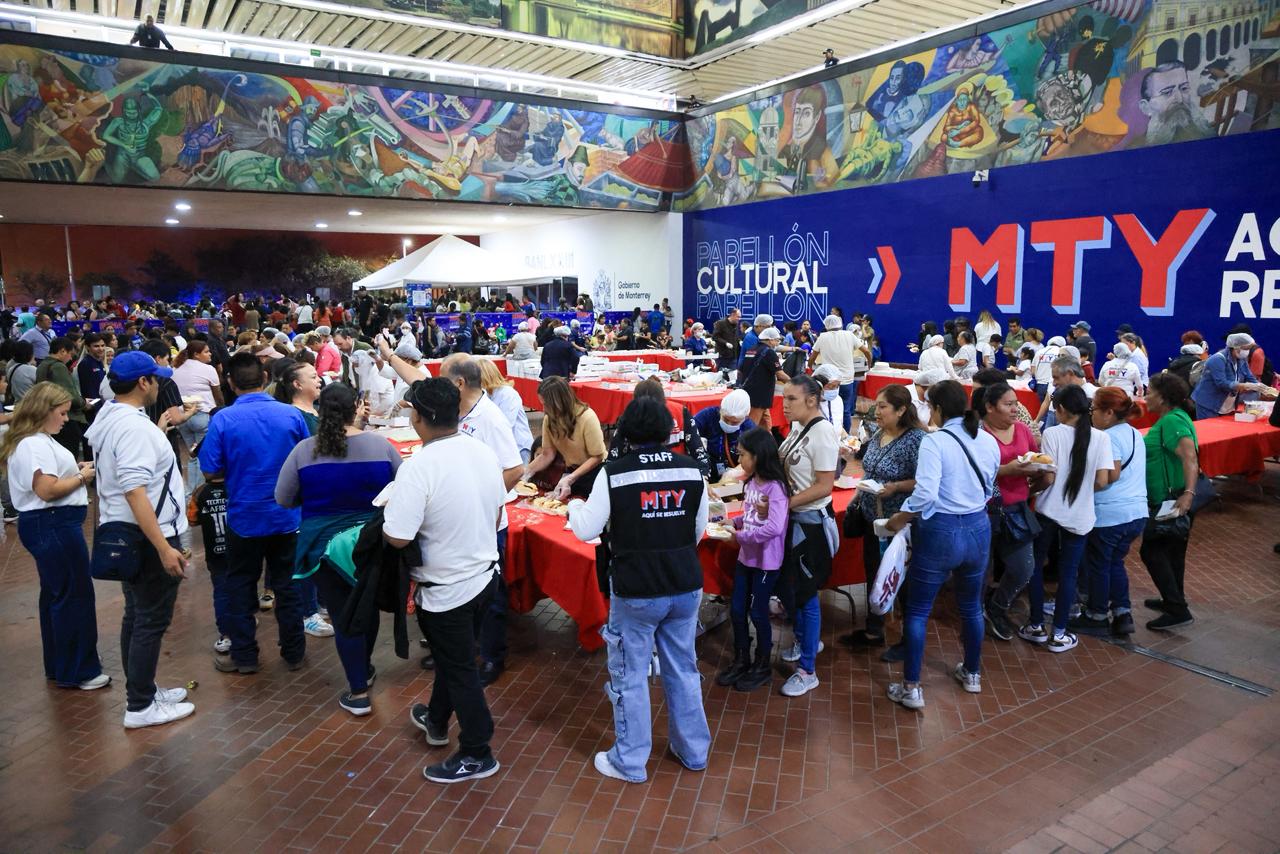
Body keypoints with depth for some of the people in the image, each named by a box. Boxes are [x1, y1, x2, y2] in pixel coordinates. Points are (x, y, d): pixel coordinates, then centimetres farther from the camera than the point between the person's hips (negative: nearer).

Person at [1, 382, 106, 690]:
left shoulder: (39, 440, 14)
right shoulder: (34, 445, -18)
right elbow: (47, 490, -24)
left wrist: (74, 469, 6)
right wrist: (82, 477, -11)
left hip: (51, 524, 11)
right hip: (54, 525, -11)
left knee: (56, 594, 18)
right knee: (74, 595, -3)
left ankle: (58, 666, 30)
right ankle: (77, 671, 6)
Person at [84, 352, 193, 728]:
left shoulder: (109, 418, 8)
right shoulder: (133, 426, -23)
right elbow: (135, 492, -30)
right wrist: (165, 548, -31)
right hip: (147, 538, -10)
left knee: (136, 616, 18)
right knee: (152, 621, 0)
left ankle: (141, 691, 30)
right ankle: (141, 707, 8)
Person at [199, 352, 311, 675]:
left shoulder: (222, 420, -14)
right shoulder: (292, 414, -9)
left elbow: (211, 472, -11)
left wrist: (237, 466, 9)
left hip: (244, 517, -1)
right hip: (286, 515, 2)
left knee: (241, 586, 15)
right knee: (287, 584, 14)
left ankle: (244, 657, 22)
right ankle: (294, 652, 23)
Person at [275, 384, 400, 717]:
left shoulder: (304, 450, -10)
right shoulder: (381, 445, -9)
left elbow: (283, 499, -1)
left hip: (325, 546, -1)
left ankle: (358, 692, 11)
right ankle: (365, 668, 41)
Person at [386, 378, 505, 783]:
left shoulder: (418, 467, -27)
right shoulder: (483, 451, -5)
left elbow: (397, 538, -26)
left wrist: (391, 508, -6)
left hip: (446, 589, -7)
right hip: (485, 573, 7)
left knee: (459, 668, 10)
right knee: (453, 655, 26)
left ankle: (477, 754, 26)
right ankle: (437, 720, 49)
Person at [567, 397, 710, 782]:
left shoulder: (614, 474, -14)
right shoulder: (691, 470, -3)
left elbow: (586, 530, -7)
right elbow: (699, 529, 8)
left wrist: (575, 506, 14)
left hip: (635, 592, -4)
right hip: (686, 587, 4)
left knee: (630, 677, 11)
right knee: (684, 671, 19)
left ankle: (629, 762, 24)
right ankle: (693, 750, 34)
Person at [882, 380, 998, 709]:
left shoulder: (934, 441, -17)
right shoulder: (989, 441, 2)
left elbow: (926, 494, -26)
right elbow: (988, 490, 11)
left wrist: (899, 519, -12)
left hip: (940, 532, -6)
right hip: (979, 529, 6)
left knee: (917, 611, 7)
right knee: (971, 606, 24)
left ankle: (911, 688, 11)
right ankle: (972, 674, 41)